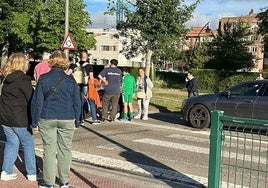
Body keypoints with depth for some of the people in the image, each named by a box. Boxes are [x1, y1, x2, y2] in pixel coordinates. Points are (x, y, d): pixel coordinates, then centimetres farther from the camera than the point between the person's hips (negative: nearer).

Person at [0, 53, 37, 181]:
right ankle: (32, 174, 13)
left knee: (12, 142, 16)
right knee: (28, 144, 6)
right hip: (19, 119, -7)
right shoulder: (23, 79, -14)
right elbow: (31, 99, -14)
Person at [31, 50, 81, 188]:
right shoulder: (70, 80, 0)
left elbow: (36, 102, -1)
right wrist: (76, 121, 12)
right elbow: (77, 103, 3)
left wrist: (35, 122, 5)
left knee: (49, 150, 6)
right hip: (67, 120, 1)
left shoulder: (43, 78, -2)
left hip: (47, 119, 0)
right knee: (65, 150, 9)